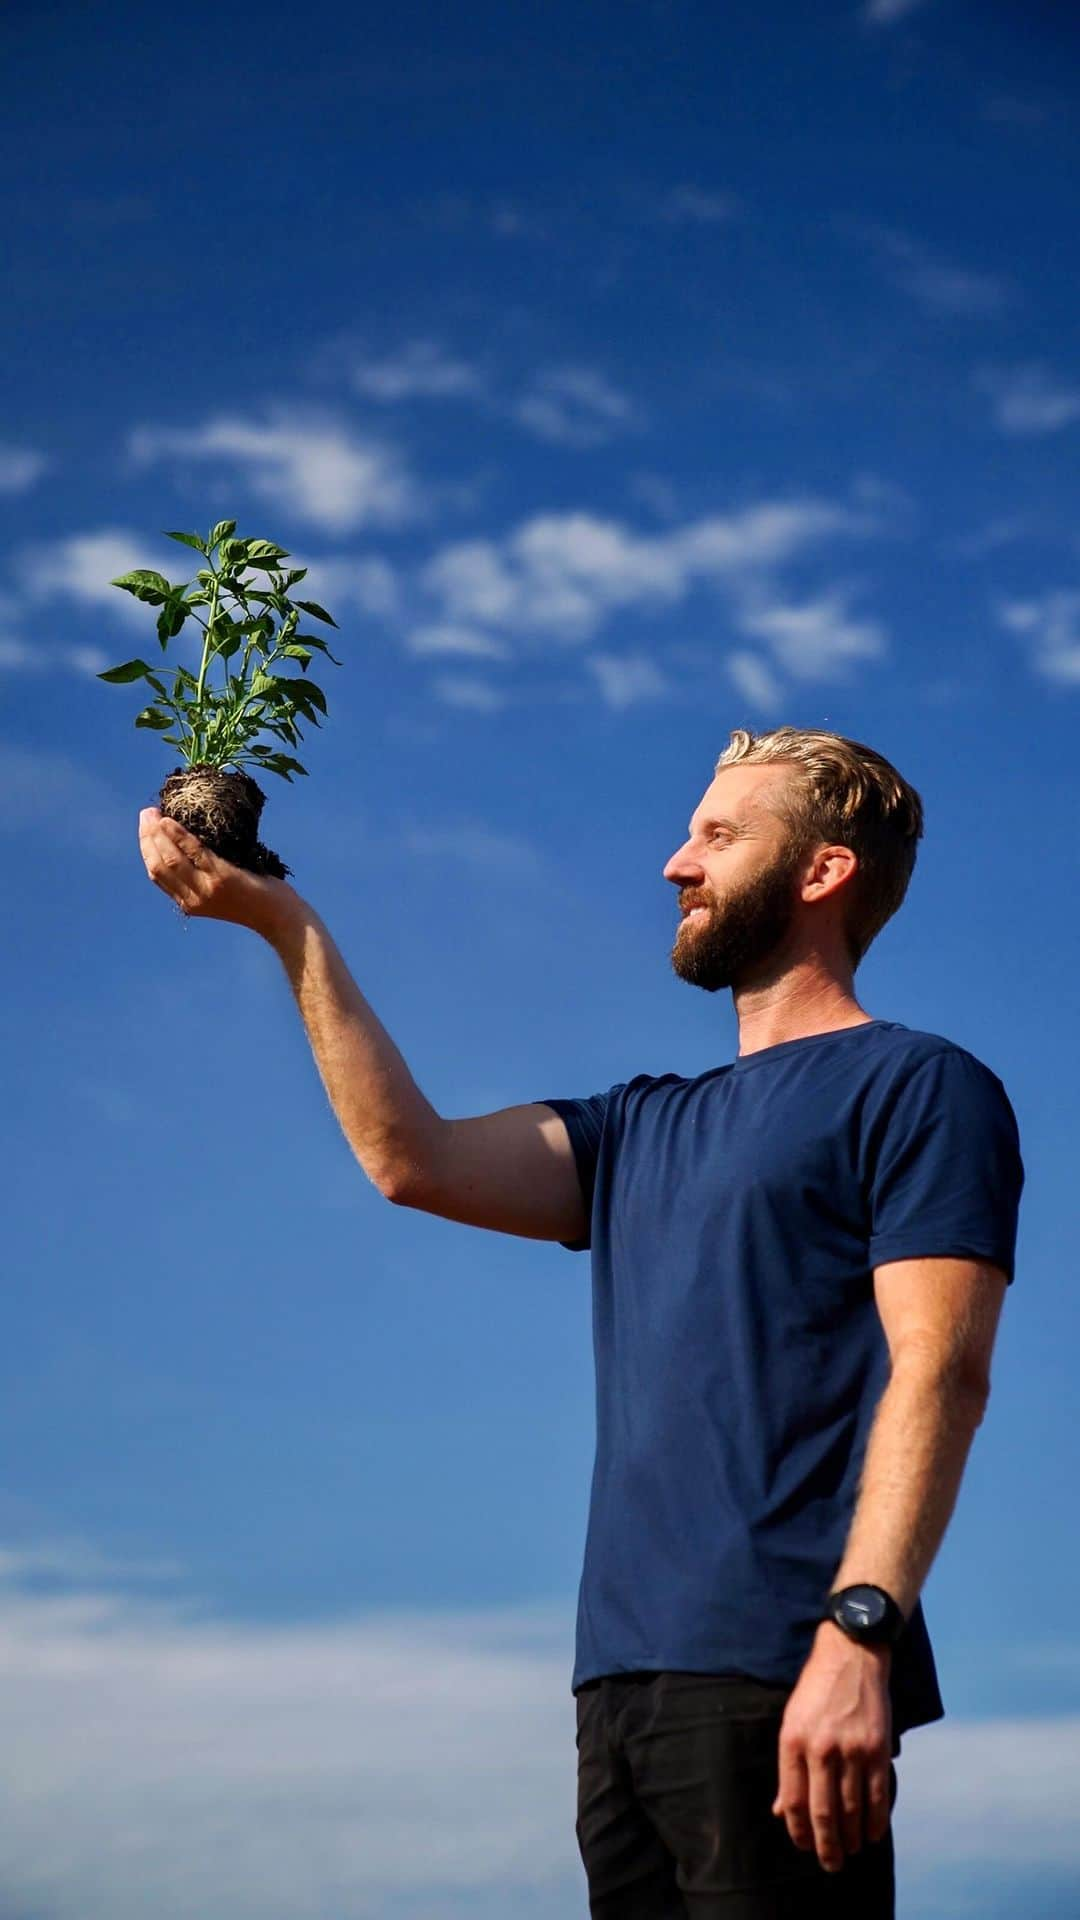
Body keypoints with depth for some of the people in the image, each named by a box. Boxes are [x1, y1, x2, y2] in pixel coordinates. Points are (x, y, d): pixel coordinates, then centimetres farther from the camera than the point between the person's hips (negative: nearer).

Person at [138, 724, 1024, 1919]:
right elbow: (413, 1159, 13)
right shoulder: (645, 1128, 25)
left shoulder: (916, 1087, 2)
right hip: (623, 1679, 7)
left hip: (773, 1680, -7)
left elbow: (941, 1372, -10)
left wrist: (860, 1628, -23)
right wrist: (284, 924, 13)